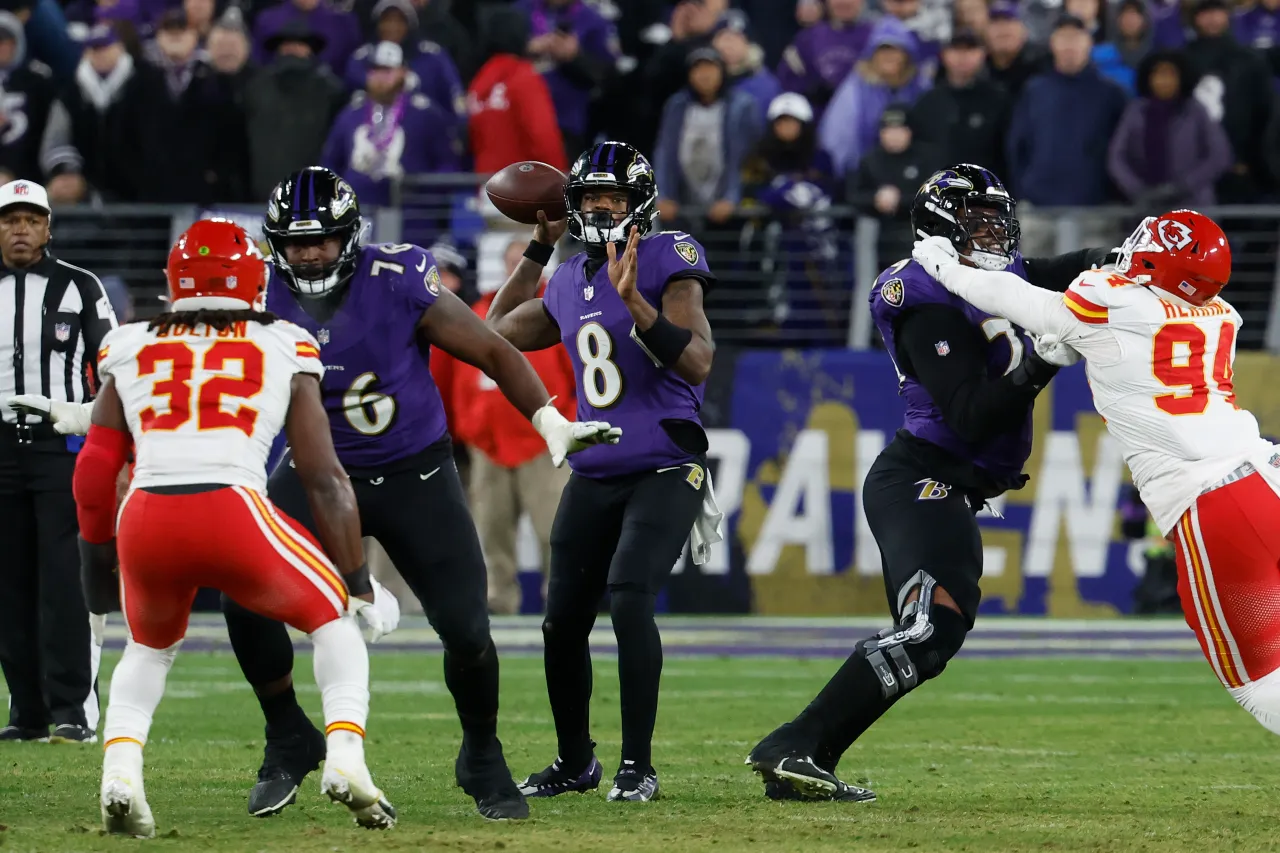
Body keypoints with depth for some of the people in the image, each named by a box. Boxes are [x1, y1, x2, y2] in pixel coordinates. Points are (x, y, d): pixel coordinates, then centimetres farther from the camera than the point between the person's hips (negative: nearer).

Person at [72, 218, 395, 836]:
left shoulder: (131, 350, 21)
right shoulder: (285, 351, 17)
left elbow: (95, 469, 18)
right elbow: (324, 478, 16)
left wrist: (96, 554, 33)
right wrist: (358, 585, 22)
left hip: (145, 517, 2)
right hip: (235, 509, -2)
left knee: (150, 647, 30)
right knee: (333, 618, 22)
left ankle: (120, 772, 5)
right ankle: (345, 757, 0)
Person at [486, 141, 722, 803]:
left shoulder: (668, 262, -8)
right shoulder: (568, 283, 11)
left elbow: (697, 362, -19)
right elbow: (497, 333, 28)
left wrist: (635, 304, -30)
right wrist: (538, 247, 22)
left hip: (665, 471, -6)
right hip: (594, 475, 6)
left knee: (629, 600, -23)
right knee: (563, 621, 6)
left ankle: (638, 766, -15)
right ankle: (574, 762, 25)